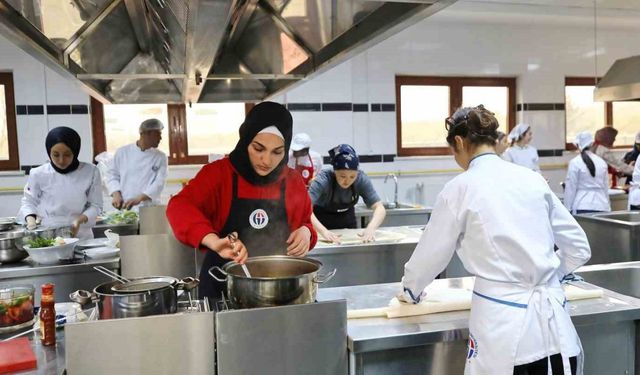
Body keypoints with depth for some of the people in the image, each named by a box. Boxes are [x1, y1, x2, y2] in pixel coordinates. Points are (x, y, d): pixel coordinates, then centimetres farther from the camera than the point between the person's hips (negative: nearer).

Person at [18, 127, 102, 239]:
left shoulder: (90, 172, -1)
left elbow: (95, 205, 3)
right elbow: (29, 202, 13)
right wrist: (30, 218, -6)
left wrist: (80, 220, -13)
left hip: (80, 235, 0)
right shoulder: (38, 174, 0)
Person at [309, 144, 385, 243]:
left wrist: (371, 228, -45)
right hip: (322, 220, -3)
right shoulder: (323, 179, -33)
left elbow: (379, 208, -26)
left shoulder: (361, 179, -24)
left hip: (347, 219, 3)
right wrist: (324, 231, -56)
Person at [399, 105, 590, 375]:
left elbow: (431, 254, 4)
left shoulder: (461, 187, -6)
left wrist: (410, 291, 23)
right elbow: (579, 248, 12)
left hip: (504, 323, -4)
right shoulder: (533, 179, 6)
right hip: (551, 317, 5)